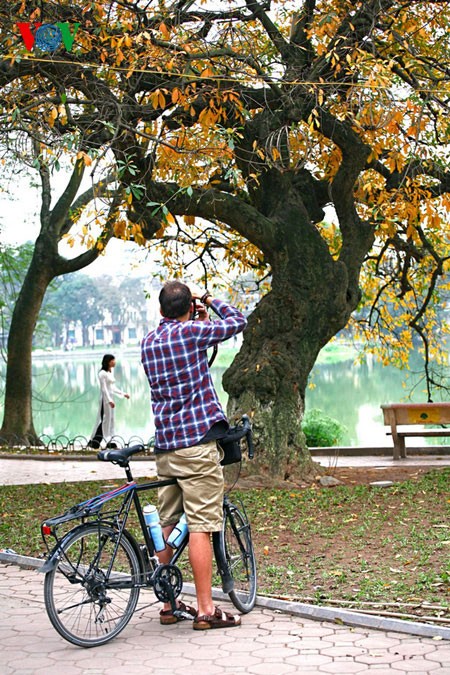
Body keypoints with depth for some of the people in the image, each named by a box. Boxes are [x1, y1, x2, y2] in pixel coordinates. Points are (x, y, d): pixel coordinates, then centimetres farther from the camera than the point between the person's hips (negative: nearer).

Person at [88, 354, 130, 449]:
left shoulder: (110, 373, 15)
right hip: (105, 398, -9)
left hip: (110, 398, 9)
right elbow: (104, 388, -16)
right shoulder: (103, 373, -11)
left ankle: (108, 441, 11)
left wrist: (123, 394, 15)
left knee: (110, 419, 8)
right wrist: (109, 400, -22)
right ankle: (94, 441, -2)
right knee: (104, 419, -7)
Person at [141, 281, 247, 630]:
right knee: (201, 528, -5)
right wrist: (209, 300, 13)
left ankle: (169, 604, 20)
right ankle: (205, 610, -2)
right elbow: (238, 321, 1)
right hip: (197, 443, -7)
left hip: (164, 445, 7)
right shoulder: (191, 331, -9)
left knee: (169, 527, 13)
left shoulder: (148, 342, 11)